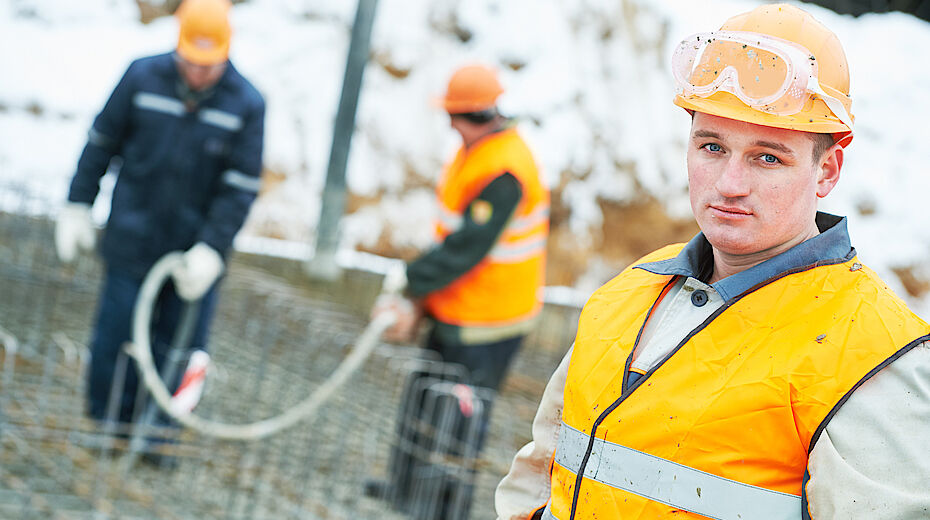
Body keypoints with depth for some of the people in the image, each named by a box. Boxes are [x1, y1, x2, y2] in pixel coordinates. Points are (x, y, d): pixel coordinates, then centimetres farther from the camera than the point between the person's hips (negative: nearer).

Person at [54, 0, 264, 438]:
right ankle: (108, 427, 22)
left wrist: (211, 249, -15)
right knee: (114, 340, 5)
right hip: (131, 242, 1)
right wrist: (78, 207, 8)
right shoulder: (142, 78, -6)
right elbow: (101, 144, 6)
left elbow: (241, 188, -7)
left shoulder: (246, 104, -8)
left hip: (195, 253, 0)